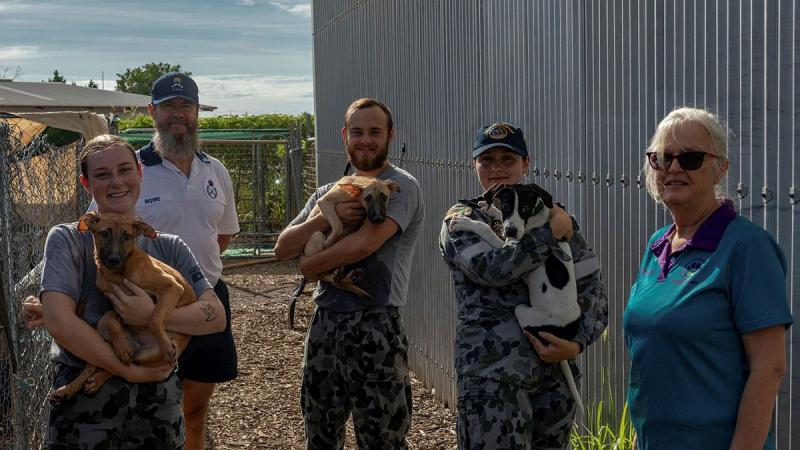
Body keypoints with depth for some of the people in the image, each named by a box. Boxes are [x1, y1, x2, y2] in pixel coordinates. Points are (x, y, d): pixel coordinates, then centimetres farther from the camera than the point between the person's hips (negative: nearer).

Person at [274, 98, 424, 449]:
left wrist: (309, 265, -4)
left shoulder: (401, 186, -6)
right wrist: (330, 216, -12)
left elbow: (364, 244, -21)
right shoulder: (328, 193, 14)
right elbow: (282, 248, 4)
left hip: (374, 328, -6)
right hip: (324, 324, 7)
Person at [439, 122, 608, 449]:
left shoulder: (553, 215, 9)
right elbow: (493, 267, -18)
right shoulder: (462, 219, 1)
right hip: (492, 375, -3)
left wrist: (577, 343, -10)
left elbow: (592, 286, 5)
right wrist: (553, 232, -11)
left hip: (555, 371, 4)